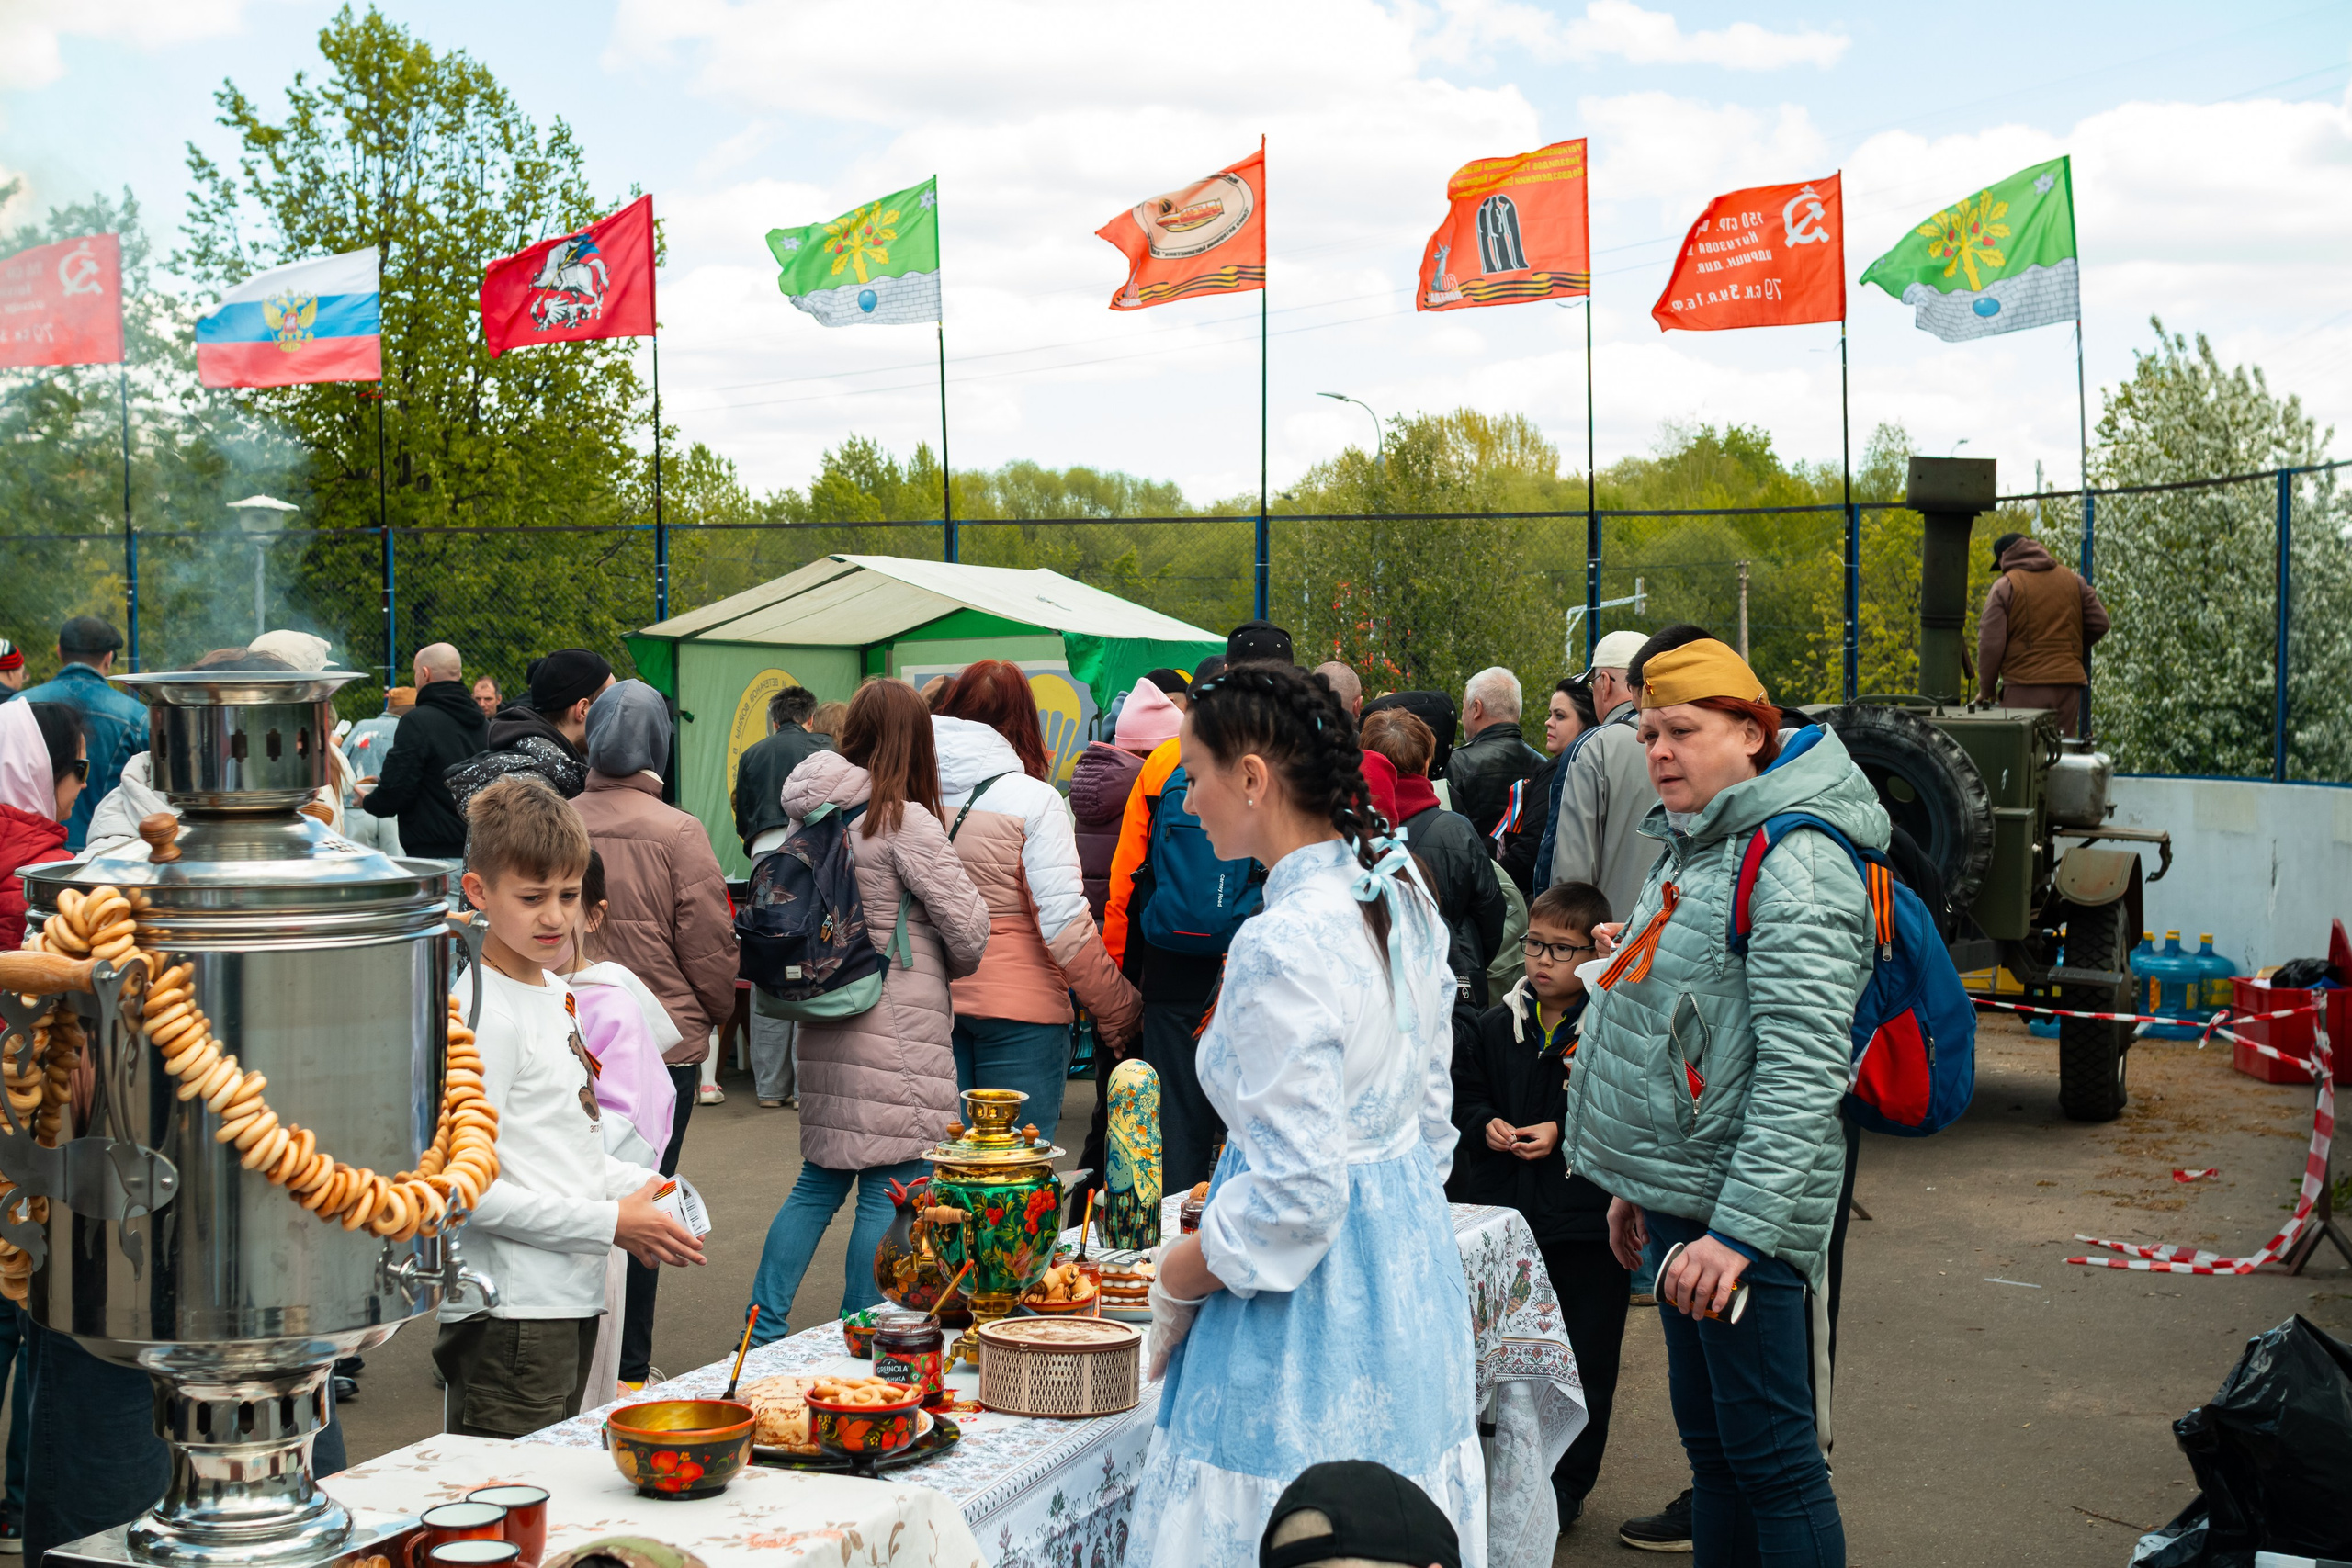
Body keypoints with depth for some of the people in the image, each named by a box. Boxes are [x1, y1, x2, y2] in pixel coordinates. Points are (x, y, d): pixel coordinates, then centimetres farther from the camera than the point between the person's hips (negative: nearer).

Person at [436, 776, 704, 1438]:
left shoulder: (555, 993, 14)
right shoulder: (481, 1015, -15)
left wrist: (636, 1185, 6)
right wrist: (610, 1223, -15)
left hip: (569, 1304, 9)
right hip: (509, 1316, -9)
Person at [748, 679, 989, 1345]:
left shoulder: (812, 816, 8)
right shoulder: (905, 822, -12)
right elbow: (969, 927, -10)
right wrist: (949, 970, 11)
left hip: (825, 1026, 8)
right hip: (897, 1032, -7)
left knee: (819, 1180, 16)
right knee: (891, 1189, 0)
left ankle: (764, 1330, 16)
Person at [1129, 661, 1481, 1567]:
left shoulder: (1284, 947, -23)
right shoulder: (1402, 898, 5)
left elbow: (1296, 1192, -24)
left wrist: (1178, 1278, -10)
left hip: (1314, 1294, -9)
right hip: (1408, 1260, 9)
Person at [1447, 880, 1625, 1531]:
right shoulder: (1497, 1026, 6)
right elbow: (1464, 1092, 14)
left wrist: (1563, 1134, -18)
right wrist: (1486, 1126, -6)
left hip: (1584, 1224, -4)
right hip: (1503, 1215, 4)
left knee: (1583, 1356, 6)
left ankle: (1566, 1483, 19)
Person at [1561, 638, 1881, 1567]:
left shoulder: (1794, 865, -16)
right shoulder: (1693, 850, 15)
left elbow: (1803, 1069, -23)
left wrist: (1741, 1228, -27)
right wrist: (1636, 1183, 23)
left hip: (1745, 1210, -10)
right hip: (1678, 1197, 10)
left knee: (1771, 1455, -4)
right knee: (1709, 1442, 17)